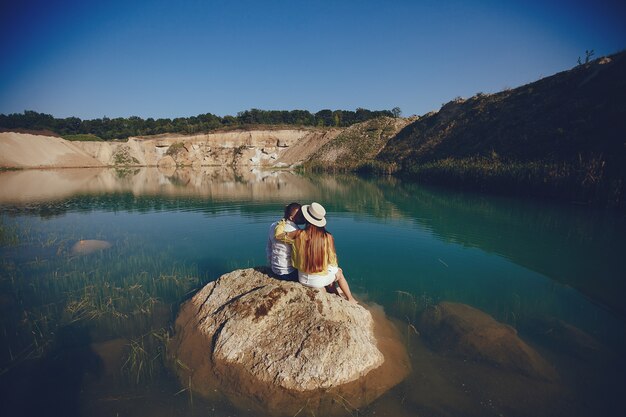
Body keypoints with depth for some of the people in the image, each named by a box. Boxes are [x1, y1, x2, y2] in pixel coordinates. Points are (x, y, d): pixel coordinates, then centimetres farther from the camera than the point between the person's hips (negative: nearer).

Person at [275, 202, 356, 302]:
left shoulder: (299, 235, -19)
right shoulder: (327, 237, -20)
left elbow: (278, 235, -8)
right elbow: (332, 260, -9)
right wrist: (335, 271, 12)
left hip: (303, 279, 3)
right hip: (320, 281, -2)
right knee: (339, 272, 31)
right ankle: (350, 299, 42)